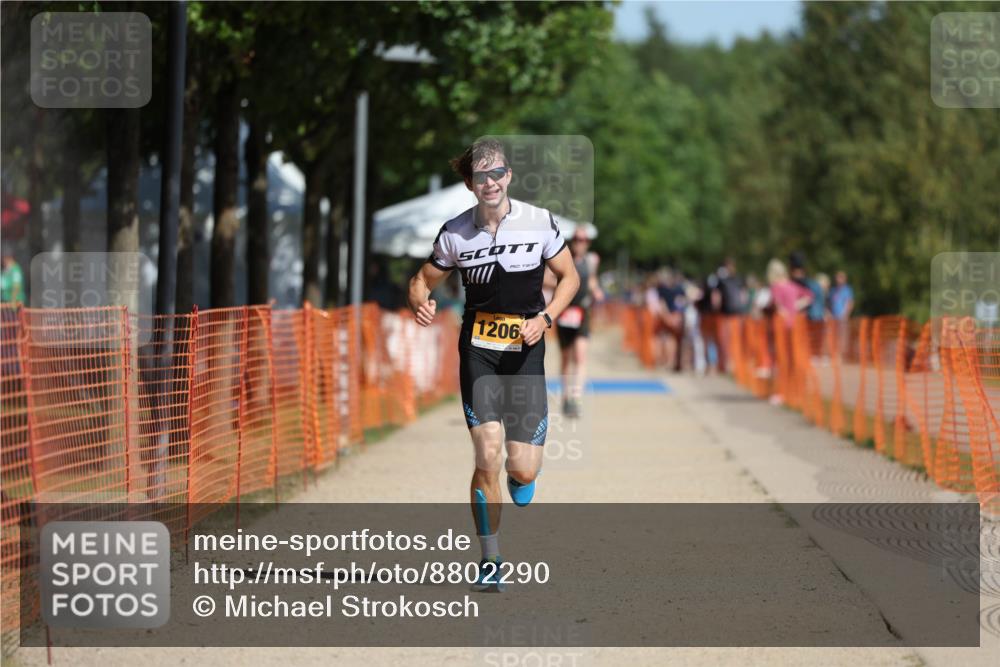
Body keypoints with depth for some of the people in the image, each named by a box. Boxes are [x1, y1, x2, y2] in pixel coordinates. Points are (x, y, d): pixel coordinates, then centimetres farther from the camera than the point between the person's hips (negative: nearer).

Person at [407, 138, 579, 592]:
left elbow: (569, 277, 8)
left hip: (526, 350, 0)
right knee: (488, 456, -15)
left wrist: (545, 318, -8)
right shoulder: (455, 233, -1)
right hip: (478, 350, 0)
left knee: (523, 470, -6)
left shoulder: (539, 221, -2)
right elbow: (423, 280, 12)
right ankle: (490, 562, -1)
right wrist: (421, 303, -11)